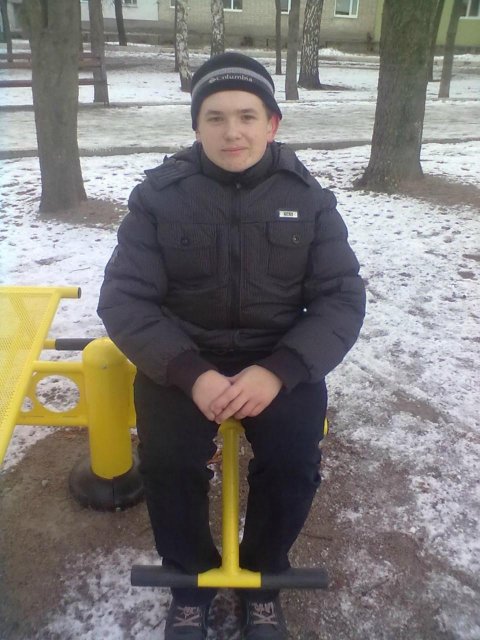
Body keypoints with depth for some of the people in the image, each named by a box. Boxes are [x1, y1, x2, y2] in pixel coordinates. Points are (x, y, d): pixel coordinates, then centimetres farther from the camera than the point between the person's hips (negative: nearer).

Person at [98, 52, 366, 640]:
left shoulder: (307, 196, -2)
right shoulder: (159, 194, -5)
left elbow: (341, 298, -4)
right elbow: (124, 300, -8)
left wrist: (278, 369, -21)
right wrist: (191, 373, -23)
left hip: (280, 356, 1)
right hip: (182, 356, 0)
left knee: (294, 464, -20)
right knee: (167, 462, -22)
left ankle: (263, 575, 14)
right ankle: (191, 576, 12)